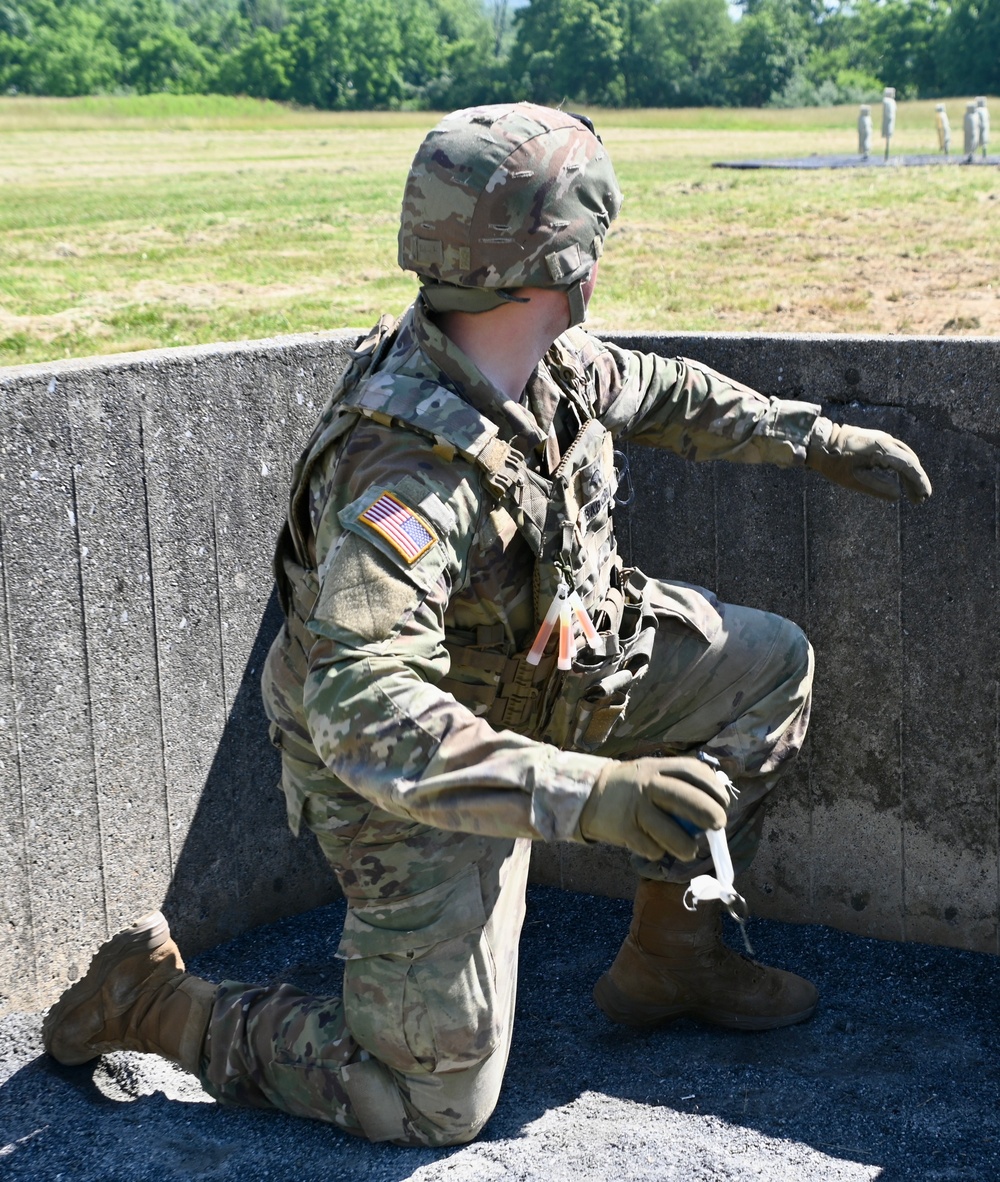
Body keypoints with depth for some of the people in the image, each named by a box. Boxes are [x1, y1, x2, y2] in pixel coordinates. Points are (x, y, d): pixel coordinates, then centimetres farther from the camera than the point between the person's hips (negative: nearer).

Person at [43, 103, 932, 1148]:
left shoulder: (548, 357, -11)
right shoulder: (409, 468, -39)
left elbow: (659, 394, 13)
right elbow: (362, 712, -47)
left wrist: (819, 439, 16)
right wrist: (586, 792, -55)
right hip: (405, 767, -8)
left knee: (771, 669, 8)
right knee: (435, 1103, -2)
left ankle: (668, 955, 20)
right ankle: (150, 1000, 13)